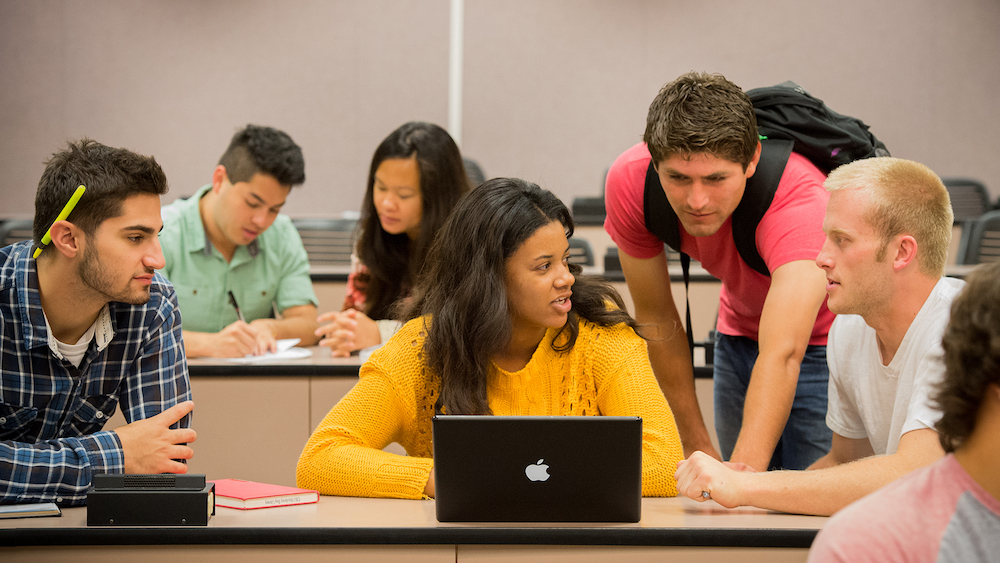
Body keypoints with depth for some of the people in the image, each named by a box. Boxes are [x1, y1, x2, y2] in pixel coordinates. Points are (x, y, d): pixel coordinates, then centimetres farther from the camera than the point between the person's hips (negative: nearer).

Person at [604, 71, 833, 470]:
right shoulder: (629, 181, -25)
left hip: (823, 336, -4)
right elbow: (656, 317, -11)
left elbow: (781, 357, -52)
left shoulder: (799, 199, -40)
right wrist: (697, 445, -9)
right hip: (740, 329, 4)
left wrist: (744, 469, -64)